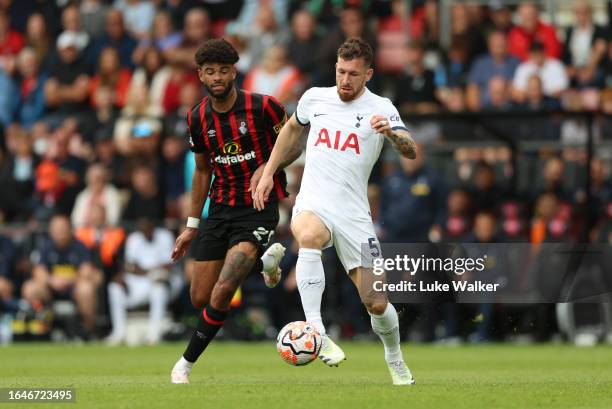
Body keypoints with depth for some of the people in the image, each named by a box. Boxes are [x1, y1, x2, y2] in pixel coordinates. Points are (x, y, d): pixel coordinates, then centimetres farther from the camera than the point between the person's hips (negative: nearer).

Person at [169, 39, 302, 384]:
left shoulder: (263, 107, -12)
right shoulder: (198, 117, 2)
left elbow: (295, 146, 0)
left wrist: (268, 167, -20)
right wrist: (191, 226, 15)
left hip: (258, 208, -6)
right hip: (220, 210, 6)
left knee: (222, 292, -20)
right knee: (200, 299, 6)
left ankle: (187, 363, 0)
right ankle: (264, 261, 29)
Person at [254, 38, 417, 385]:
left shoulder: (380, 109, -2)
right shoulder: (315, 98, 8)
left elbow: (412, 153, -16)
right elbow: (292, 129, 29)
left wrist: (392, 133, -37)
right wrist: (268, 174, 24)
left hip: (354, 214, 0)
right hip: (313, 205, 0)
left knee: (376, 303, -1)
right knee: (309, 235, -38)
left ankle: (395, 361, 30)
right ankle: (316, 332, -40)